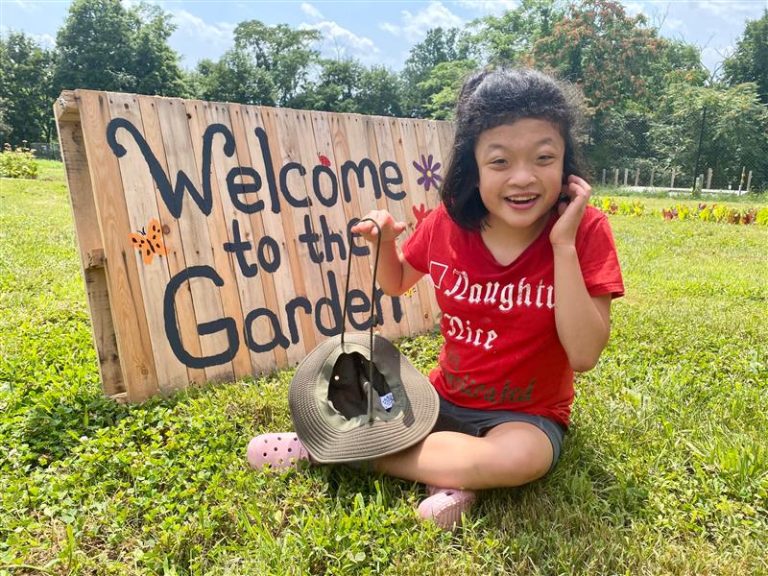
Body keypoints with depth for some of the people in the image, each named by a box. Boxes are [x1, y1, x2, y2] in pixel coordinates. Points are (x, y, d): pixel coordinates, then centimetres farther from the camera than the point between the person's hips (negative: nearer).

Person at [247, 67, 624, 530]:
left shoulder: (586, 231, -18)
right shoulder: (449, 221, -10)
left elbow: (584, 355, -25)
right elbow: (396, 284, 9)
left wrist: (564, 244, -30)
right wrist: (384, 241, -13)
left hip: (529, 415, -1)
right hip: (446, 398, 2)